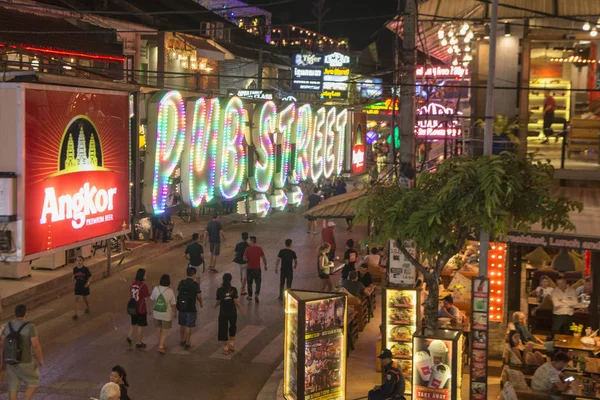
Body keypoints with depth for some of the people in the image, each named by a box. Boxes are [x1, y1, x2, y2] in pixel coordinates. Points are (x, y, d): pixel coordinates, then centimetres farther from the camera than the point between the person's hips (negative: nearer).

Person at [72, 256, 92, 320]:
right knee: (76, 299, -6)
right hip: (77, 286, 2)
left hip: (84, 286, -2)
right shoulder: (75, 269, -4)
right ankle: (75, 314, -6)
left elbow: (90, 277, -8)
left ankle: (87, 306, 49)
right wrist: (73, 279, -14)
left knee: (84, 298, 15)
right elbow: (74, 276, 9)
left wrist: (88, 283, -24)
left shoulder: (85, 269, -14)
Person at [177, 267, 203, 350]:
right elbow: (199, 297, -10)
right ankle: (187, 344, 9)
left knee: (182, 325, 20)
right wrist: (201, 304, 10)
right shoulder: (195, 284, -13)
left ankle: (182, 340, 33)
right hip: (191, 309, -4)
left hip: (181, 307, 4)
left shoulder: (181, 283, -1)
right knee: (188, 326, 4)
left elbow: (178, 294, 6)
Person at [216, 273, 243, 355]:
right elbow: (236, 302, -11)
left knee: (223, 330, 8)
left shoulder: (219, 290, -9)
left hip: (223, 313, -1)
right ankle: (231, 344, 29)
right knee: (233, 327, 24)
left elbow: (218, 302, -6)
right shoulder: (233, 289, -9)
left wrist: (215, 305, 16)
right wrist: (241, 308, 4)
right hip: (232, 312, 1)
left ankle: (226, 348, 10)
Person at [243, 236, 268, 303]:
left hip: (250, 268, 0)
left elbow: (244, 258, -10)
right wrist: (265, 265, 12)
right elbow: (264, 258, -2)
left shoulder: (248, 249, -8)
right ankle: (256, 295, -11)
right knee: (258, 283, 7)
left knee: (249, 283, 15)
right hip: (257, 268, 0)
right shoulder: (260, 249, -5)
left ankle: (250, 296, 23)